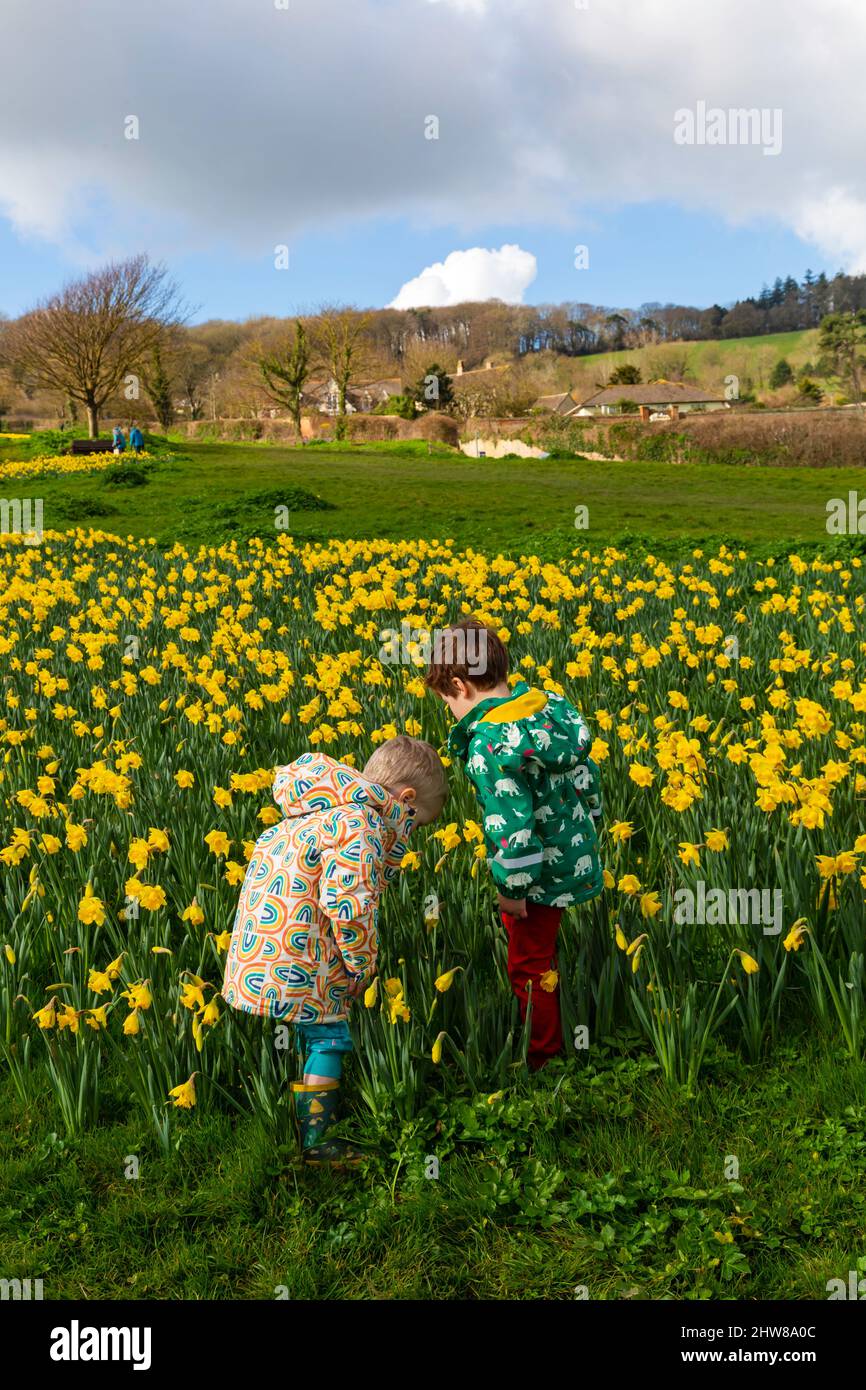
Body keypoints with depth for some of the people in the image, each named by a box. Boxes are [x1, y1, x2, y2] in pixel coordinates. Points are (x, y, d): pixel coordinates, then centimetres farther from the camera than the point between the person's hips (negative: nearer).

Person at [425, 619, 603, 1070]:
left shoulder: (487, 746, -28)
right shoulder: (551, 706, -2)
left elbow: (512, 823, -30)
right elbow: (586, 775, 9)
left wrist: (512, 888, -17)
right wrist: (586, 827, 22)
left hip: (541, 874, -8)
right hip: (578, 857, 9)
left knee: (529, 966, 13)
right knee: (542, 953, 26)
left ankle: (541, 1057, 31)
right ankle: (552, 1037, 43)